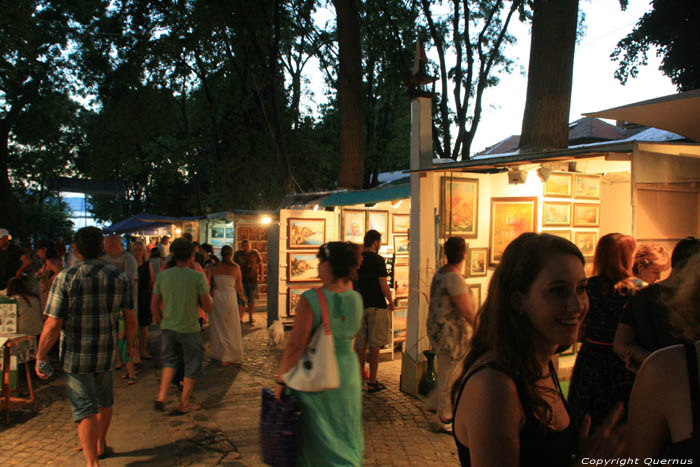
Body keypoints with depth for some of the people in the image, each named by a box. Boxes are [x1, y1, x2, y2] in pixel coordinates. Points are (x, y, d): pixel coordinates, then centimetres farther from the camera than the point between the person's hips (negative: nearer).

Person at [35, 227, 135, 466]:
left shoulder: (65, 278, -13)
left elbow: (53, 325, -16)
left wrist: (40, 358, -5)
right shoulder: (120, 277, -3)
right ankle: (100, 445, 44)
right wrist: (130, 346, 16)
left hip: (76, 356, -4)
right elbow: (131, 319, 0)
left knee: (85, 409, 3)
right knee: (104, 401, 23)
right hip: (107, 353, 4)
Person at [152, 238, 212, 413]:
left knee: (170, 361, 24)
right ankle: (185, 402, 24)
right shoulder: (198, 277, -12)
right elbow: (207, 307, -8)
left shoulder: (163, 275, -2)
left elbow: (154, 305, 3)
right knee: (192, 365, 14)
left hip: (168, 327, 4)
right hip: (189, 328, -4)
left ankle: (161, 397, 13)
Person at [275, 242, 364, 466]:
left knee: (316, 435, 17)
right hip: (348, 372, 4)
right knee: (346, 437, 21)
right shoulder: (356, 299, -6)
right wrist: (347, 276, 8)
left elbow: (296, 345, -21)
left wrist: (281, 379, -10)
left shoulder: (311, 299, -20)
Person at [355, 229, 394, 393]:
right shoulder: (378, 260, -11)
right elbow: (383, 286, -13)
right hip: (376, 306, -5)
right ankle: (372, 382, 6)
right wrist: (391, 302, 1)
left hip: (359, 305, 5)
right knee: (374, 345, 1)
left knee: (360, 344, 12)